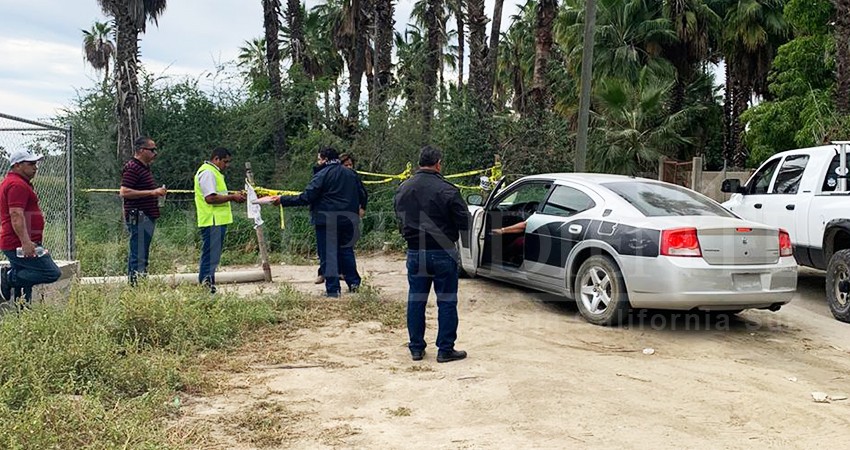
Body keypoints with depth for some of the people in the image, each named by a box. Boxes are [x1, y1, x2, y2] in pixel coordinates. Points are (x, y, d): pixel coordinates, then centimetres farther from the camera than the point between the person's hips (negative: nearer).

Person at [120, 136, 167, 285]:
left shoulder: (144, 167, 20)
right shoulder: (132, 168, -11)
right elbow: (124, 192, -21)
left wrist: (157, 192, 16)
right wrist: (152, 192, -21)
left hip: (147, 216, 10)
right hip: (138, 217, -10)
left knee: (140, 255, 13)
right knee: (138, 257, -11)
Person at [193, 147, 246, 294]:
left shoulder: (213, 172, 22)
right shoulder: (207, 172, -13)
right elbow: (210, 198, -22)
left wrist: (233, 196, 11)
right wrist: (232, 197, -15)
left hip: (218, 221, 11)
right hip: (212, 222, -11)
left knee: (212, 257, 14)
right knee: (210, 257, -9)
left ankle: (206, 286, 19)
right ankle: (205, 286, -8)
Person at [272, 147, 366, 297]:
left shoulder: (322, 175, -10)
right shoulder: (351, 174, 10)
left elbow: (306, 198, -16)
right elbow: (362, 196, 15)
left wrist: (283, 200, -10)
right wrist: (357, 209, 34)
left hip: (327, 221, -6)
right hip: (348, 219, 6)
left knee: (328, 254, 0)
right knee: (346, 250, 18)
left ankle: (332, 289, 0)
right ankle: (353, 282, 19)